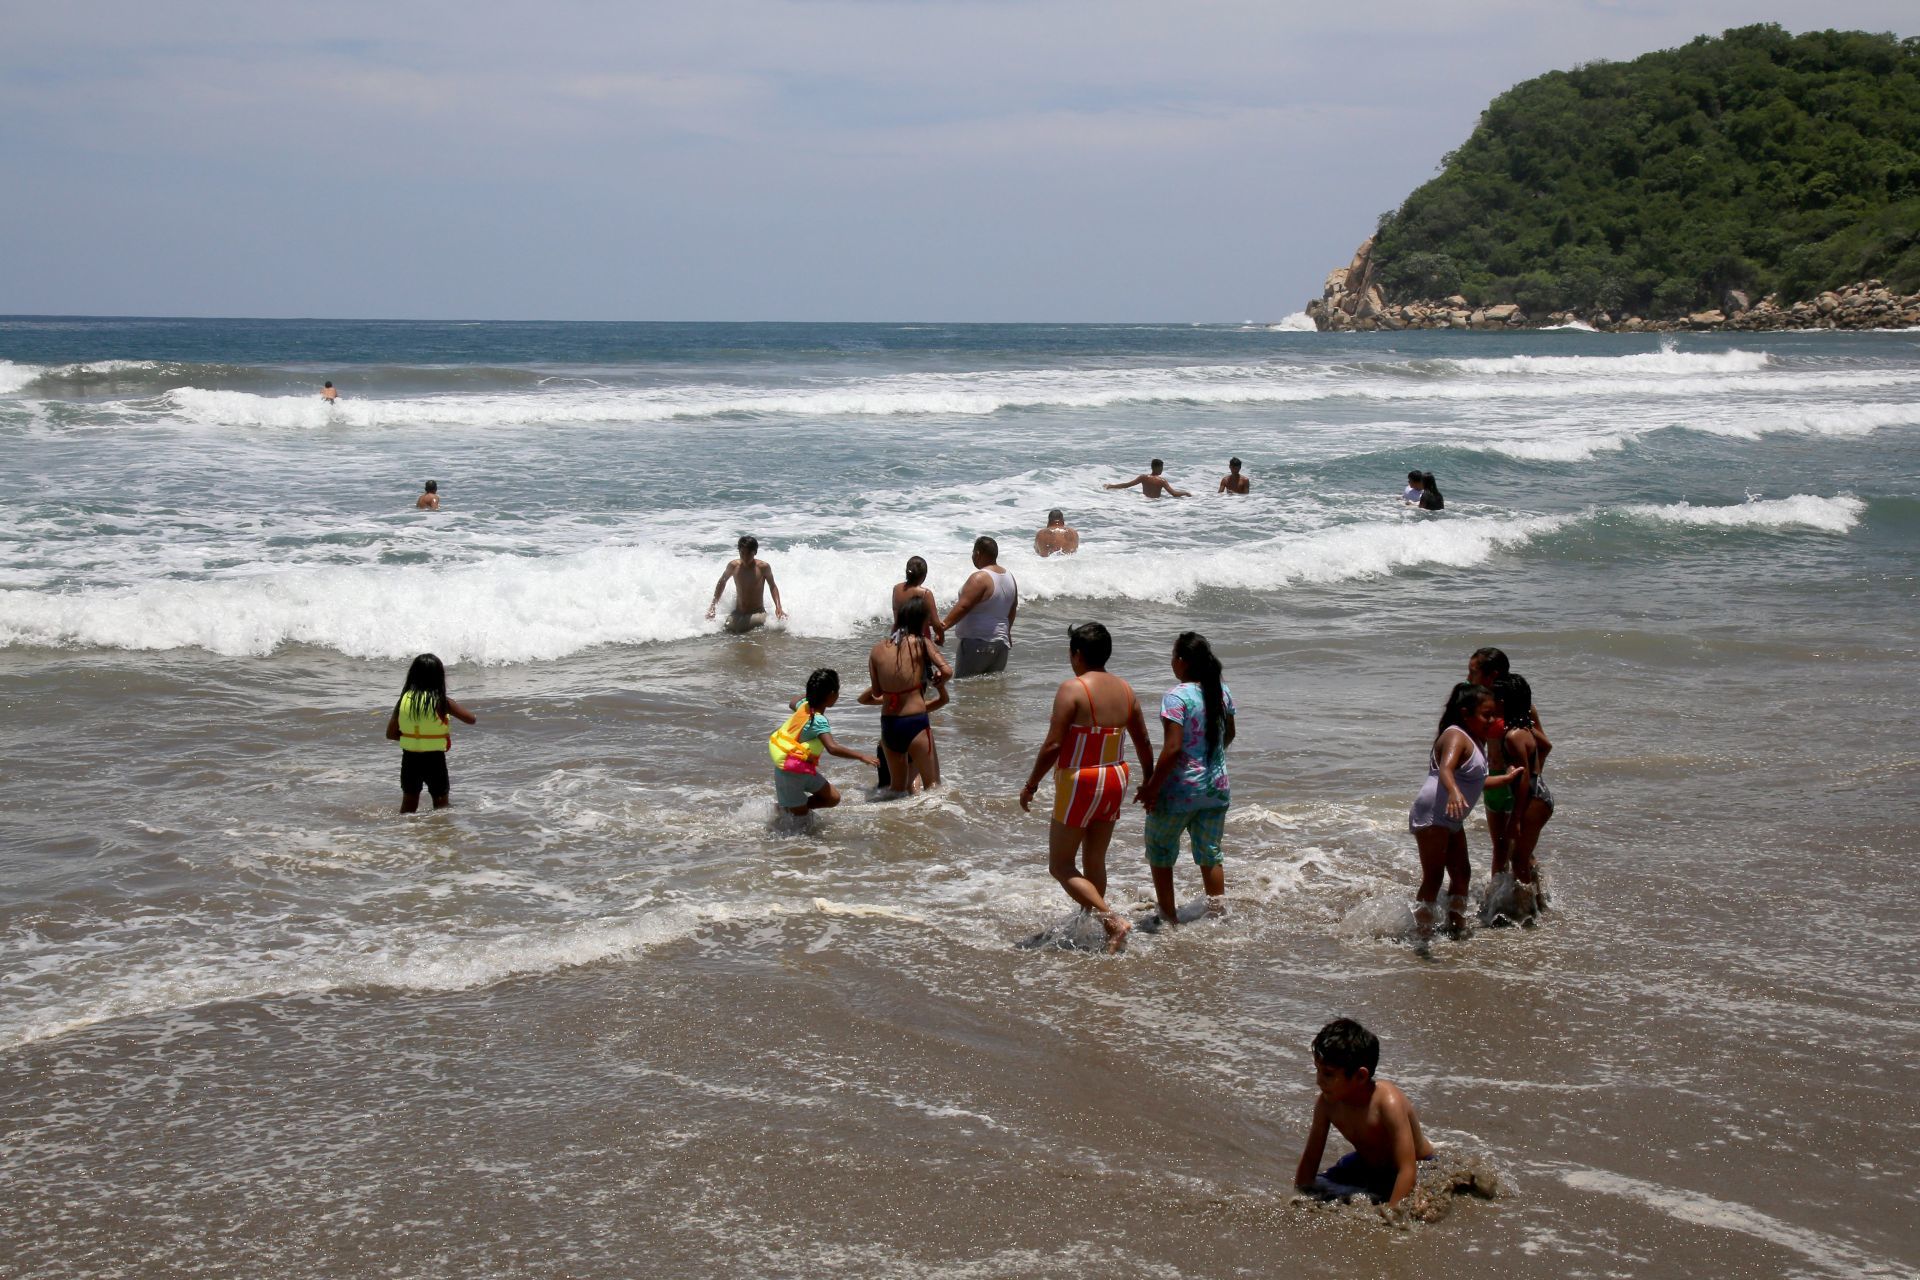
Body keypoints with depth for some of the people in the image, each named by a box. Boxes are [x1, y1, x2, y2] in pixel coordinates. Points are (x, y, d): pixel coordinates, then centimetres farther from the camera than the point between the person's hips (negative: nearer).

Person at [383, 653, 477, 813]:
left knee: (408, 806, 18)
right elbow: (472, 720, -11)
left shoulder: (404, 700, -4)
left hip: (410, 759, 4)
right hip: (434, 759, -4)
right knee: (442, 806, 13)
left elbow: (390, 734, 1)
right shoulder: (441, 702, -14)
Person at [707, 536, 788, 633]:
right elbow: (722, 582, 16)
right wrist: (713, 605, 14)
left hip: (757, 613, -2)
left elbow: (772, 586, 5)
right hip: (738, 614, 2)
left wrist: (778, 607, -7)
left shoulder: (763, 567, -9)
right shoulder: (733, 566, -2)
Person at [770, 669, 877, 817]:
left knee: (833, 798, 10)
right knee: (801, 816, 3)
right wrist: (861, 757, -42)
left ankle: (791, 804, 24)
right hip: (790, 773, -9)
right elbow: (832, 748, -42)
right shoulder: (818, 721, -28)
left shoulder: (804, 705, -4)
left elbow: (792, 704, 22)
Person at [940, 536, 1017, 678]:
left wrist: (943, 625, -21)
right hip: (1001, 642, 9)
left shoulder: (980, 578, -16)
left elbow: (963, 606, -23)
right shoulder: (1009, 577, 11)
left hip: (977, 642, -9)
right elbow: (1012, 610, 22)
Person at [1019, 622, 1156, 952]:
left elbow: (1053, 745, -19)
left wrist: (1030, 785, -9)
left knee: (1061, 865, 3)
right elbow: (1143, 745, 11)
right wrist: (1148, 782, 26)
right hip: (1115, 780, 7)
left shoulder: (1072, 689, -16)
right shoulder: (1124, 690, 4)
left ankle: (1111, 919, -11)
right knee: (1095, 860, 19)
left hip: (1079, 784, -7)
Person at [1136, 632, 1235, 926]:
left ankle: (1169, 919, 14)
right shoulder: (1222, 692, 1)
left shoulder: (1177, 697, -20)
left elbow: (1173, 748, -24)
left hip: (1180, 790, -6)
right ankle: (1217, 916, 21)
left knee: (1160, 852, 12)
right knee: (1210, 854, 17)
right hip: (1216, 789, 6)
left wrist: (1152, 788, -17)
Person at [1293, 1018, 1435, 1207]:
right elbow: (1310, 1158, -7)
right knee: (1315, 1190, -6)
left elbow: (1408, 1170, -39)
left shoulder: (1388, 1103, -37)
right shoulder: (1327, 1103, -18)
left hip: (1419, 1169, -6)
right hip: (1366, 1164, 6)